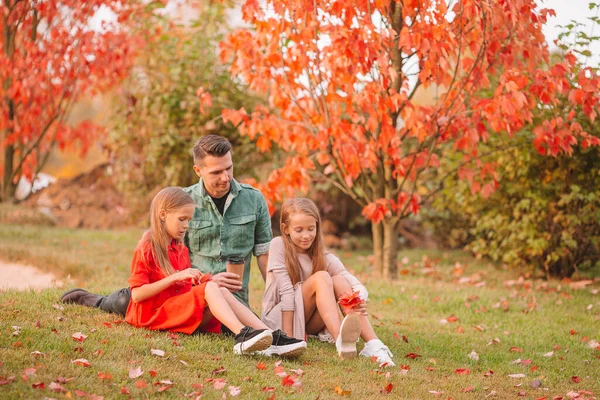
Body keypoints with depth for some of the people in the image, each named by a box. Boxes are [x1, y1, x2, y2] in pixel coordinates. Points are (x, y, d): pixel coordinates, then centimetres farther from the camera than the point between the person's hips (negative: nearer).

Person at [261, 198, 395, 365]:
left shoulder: (325, 257, 2)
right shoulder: (279, 245, -7)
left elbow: (358, 285, -12)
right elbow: (286, 290, -16)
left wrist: (360, 300, -36)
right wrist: (288, 338, -22)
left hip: (310, 323, 4)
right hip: (278, 319, -4)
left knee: (339, 281, -21)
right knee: (321, 277, -26)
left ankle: (373, 345, -38)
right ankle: (340, 340, -52)